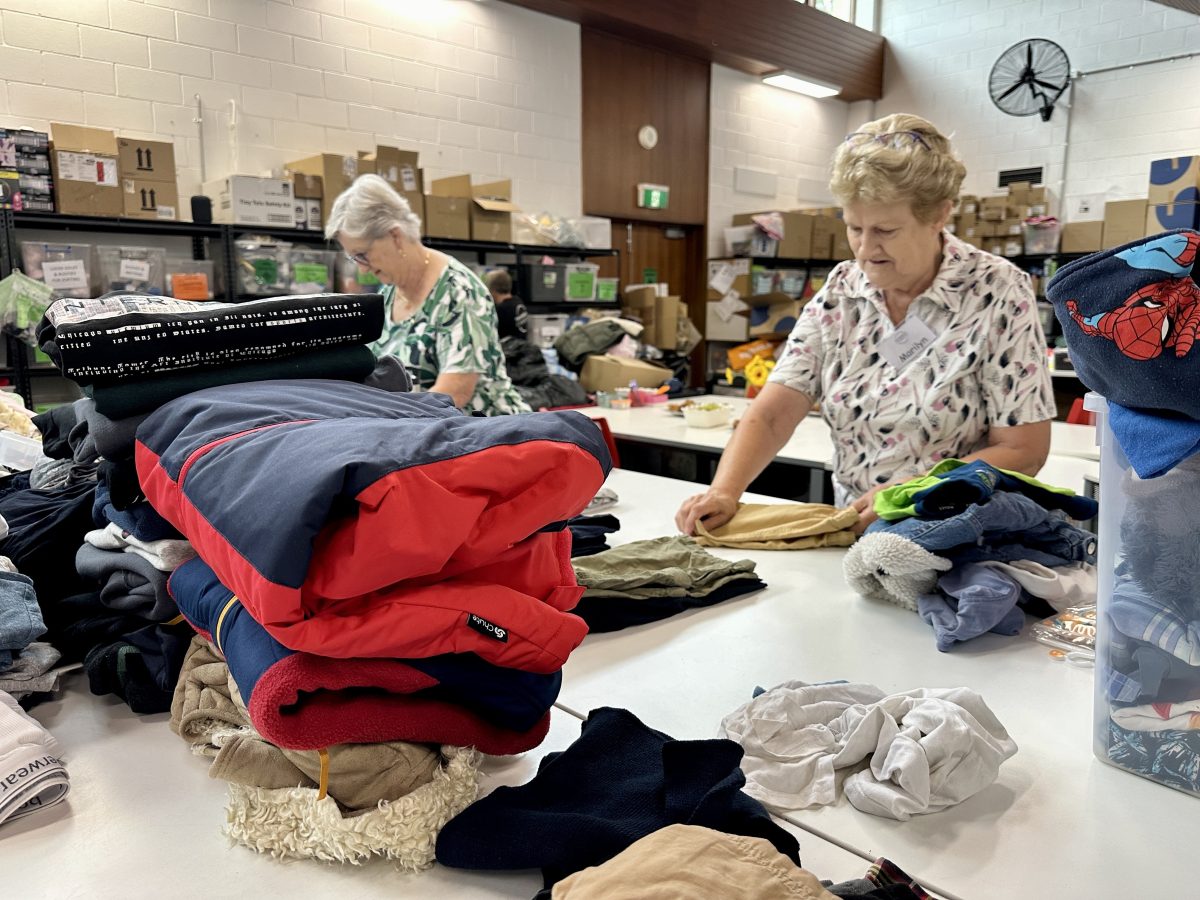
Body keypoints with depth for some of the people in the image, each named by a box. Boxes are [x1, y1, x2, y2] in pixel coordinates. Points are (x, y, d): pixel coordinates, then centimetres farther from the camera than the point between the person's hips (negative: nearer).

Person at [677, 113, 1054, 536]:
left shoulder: (998, 292, -9)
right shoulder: (840, 289, 2)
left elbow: (1024, 452, -9)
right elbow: (772, 415, -3)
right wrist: (723, 492, -19)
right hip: (850, 532, 1)